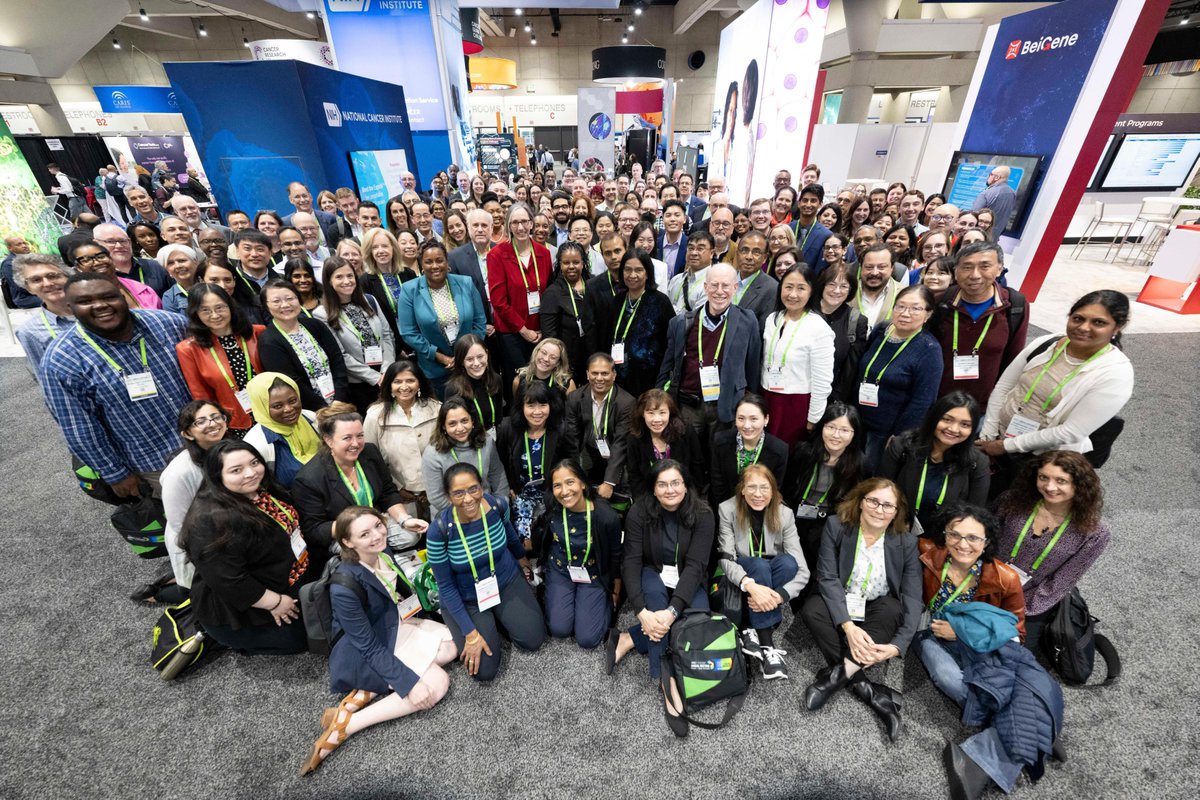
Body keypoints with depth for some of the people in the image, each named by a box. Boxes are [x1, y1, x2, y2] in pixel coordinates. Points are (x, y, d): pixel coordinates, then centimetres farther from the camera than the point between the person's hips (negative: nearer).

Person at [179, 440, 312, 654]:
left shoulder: (263, 490, -6)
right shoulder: (211, 520, -32)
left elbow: (290, 528, 11)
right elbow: (226, 580, -30)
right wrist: (274, 602, -21)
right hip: (242, 607, -8)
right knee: (299, 640, 4)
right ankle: (213, 636, 14)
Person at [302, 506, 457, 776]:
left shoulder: (383, 551, -11)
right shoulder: (345, 587, -31)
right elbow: (370, 647, -24)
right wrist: (409, 683, -25)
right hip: (363, 653, -7)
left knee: (449, 650, -5)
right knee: (437, 684, -16)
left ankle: (367, 692, -3)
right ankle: (345, 724, -9)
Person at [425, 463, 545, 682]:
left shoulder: (498, 504, -22)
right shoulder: (439, 530, -29)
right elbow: (445, 586, -16)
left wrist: (522, 558, 22)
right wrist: (470, 633, -16)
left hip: (507, 582, 3)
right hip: (465, 599, -2)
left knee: (533, 641, -5)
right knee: (484, 670, -10)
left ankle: (498, 618, 22)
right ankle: (486, 624, 19)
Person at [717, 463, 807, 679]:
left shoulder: (784, 514, -13)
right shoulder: (727, 510, -16)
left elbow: (801, 570, -18)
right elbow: (725, 559, -22)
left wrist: (779, 595, -37)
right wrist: (751, 585, -42)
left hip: (772, 576, 2)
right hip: (738, 581, -2)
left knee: (788, 561, -31)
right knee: (760, 565, -34)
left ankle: (752, 630, -25)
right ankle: (766, 645, -28)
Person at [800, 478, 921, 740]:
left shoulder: (906, 543, -11)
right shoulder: (836, 526, -14)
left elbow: (913, 598, -17)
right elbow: (827, 578, -18)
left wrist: (897, 646, -30)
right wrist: (848, 626, -30)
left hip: (879, 611, 1)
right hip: (841, 605, 0)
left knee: (893, 609, -32)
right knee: (812, 608, -30)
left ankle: (840, 673, -29)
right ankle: (866, 688, -26)